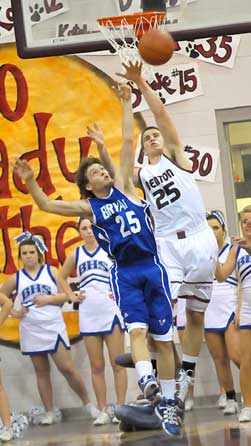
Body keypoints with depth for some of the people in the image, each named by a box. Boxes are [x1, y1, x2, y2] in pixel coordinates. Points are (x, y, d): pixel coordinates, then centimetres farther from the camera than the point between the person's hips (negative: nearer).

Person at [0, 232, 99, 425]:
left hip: (54, 327, -2)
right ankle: (49, 413, 13)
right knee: (41, 371, 7)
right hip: (31, 330, 2)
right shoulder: (15, 279, 5)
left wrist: (48, 299, -15)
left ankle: (88, 403, 7)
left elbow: (66, 295, -1)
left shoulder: (51, 271, 2)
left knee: (67, 368, -7)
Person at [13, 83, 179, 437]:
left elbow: (128, 141, 9)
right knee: (137, 329, -22)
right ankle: (147, 381, -41)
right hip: (124, 272, -1)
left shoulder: (123, 185, 11)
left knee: (163, 337, 2)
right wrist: (29, 181, -8)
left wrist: (126, 103, 8)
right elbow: (46, 205, 6)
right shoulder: (88, 206, 8)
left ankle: (166, 401, 9)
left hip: (151, 266, 1)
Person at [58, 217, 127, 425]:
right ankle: (103, 411, 10)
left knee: (117, 364, -1)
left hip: (111, 313, -3)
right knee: (97, 366, 6)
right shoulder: (76, 255, 8)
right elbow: (61, 277, 22)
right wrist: (72, 296, 10)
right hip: (88, 316, 3)